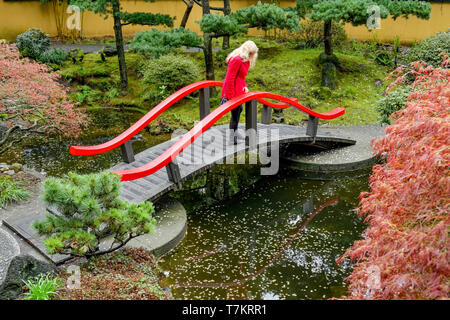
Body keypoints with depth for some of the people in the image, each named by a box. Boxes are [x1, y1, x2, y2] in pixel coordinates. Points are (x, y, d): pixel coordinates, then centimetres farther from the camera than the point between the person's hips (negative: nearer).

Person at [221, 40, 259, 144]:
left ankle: (235, 132, 38)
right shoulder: (237, 60, -21)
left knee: (239, 110, 22)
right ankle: (232, 137, 8)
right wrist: (229, 96, -21)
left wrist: (244, 86, 6)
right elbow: (230, 79, -22)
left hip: (238, 91, 11)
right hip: (233, 92, -11)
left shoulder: (244, 60, 12)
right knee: (235, 113, -3)